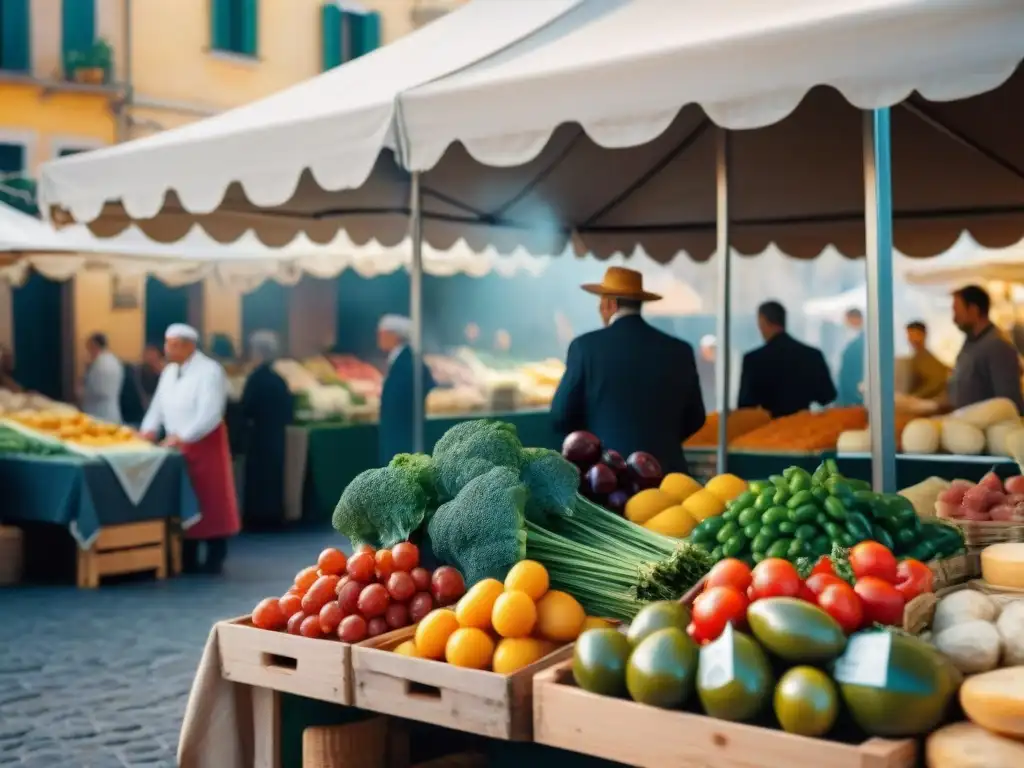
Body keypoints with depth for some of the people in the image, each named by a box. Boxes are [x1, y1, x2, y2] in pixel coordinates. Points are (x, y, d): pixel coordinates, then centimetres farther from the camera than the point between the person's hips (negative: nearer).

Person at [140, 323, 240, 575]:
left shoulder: (209, 371, -16)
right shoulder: (169, 371, 10)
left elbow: (210, 415, -23)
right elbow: (159, 404, 13)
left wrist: (180, 437, -27)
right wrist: (149, 430, -5)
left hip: (204, 443, -7)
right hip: (178, 444, 7)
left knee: (209, 501, -2)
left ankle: (214, 559, 6)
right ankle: (187, 559, 19)